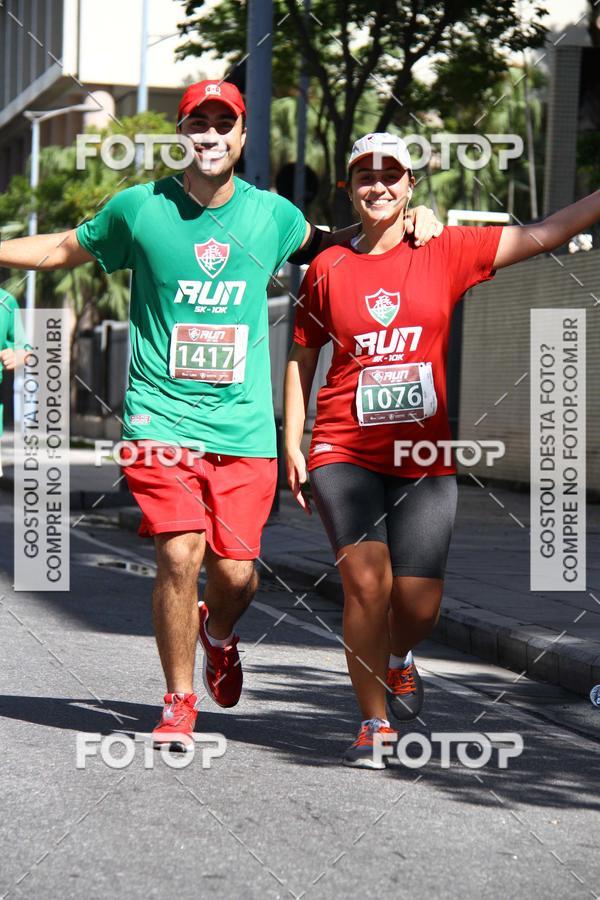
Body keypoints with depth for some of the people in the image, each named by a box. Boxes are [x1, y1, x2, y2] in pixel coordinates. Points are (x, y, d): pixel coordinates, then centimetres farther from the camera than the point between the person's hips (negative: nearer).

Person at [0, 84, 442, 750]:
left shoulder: (271, 215, 6)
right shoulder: (139, 209, 1)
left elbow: (325, 246, 27)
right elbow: (64, 249, 17)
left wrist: (408, 219, 14)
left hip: (244, 426, 2)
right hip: (162, 420, -2)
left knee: (235, 569, -2)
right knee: (179, 554, -14)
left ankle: (218, 633, 36)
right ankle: (179, 702, 6)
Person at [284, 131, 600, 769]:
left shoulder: (446, 253, 4)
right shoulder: (327, 268, 5)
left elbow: (543, 235, 1)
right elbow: (301, 357, 12)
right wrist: (291, 444, 7)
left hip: (423, 457, 1)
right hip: (343, 452, -1)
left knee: (419, 603, -5)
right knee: (367, 583, -14)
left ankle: (397, 659, 32)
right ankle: (374, 722, 2)